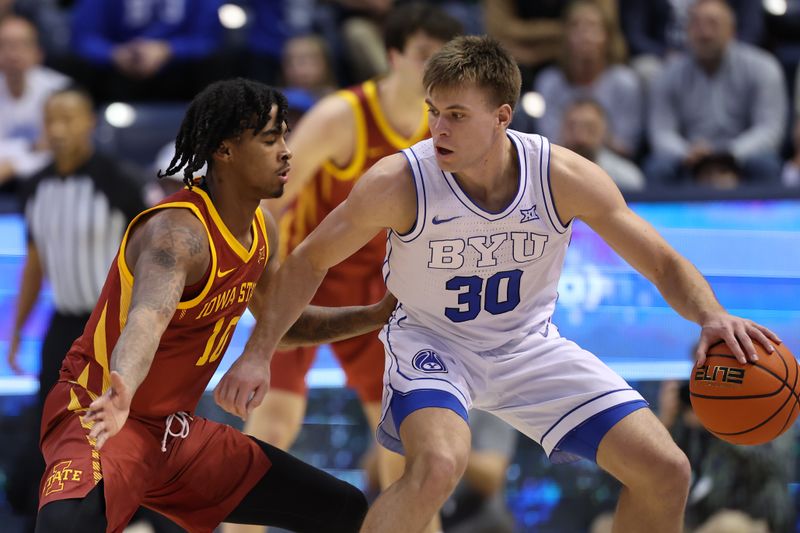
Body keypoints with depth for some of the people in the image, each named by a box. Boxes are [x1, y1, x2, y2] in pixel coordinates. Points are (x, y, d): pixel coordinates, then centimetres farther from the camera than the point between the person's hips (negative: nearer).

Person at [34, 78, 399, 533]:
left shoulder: (262, 229, 4)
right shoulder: (178, 231, -25)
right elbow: (148, 316, -46)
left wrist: (379, 315, 14)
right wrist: (120, 392, -65)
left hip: (179, 429, 9)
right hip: (100, 415, -9)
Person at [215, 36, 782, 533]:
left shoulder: (565, 177, -21)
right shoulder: (399, 182, -25)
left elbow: (664, 264, -12)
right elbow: (309, 262, -9)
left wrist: (712, 317, -32)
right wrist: (257, 355, -15)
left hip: (530, 345, 3)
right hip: (432, 343, -3)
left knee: (665, 472, -5)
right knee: (438, 464, -36)